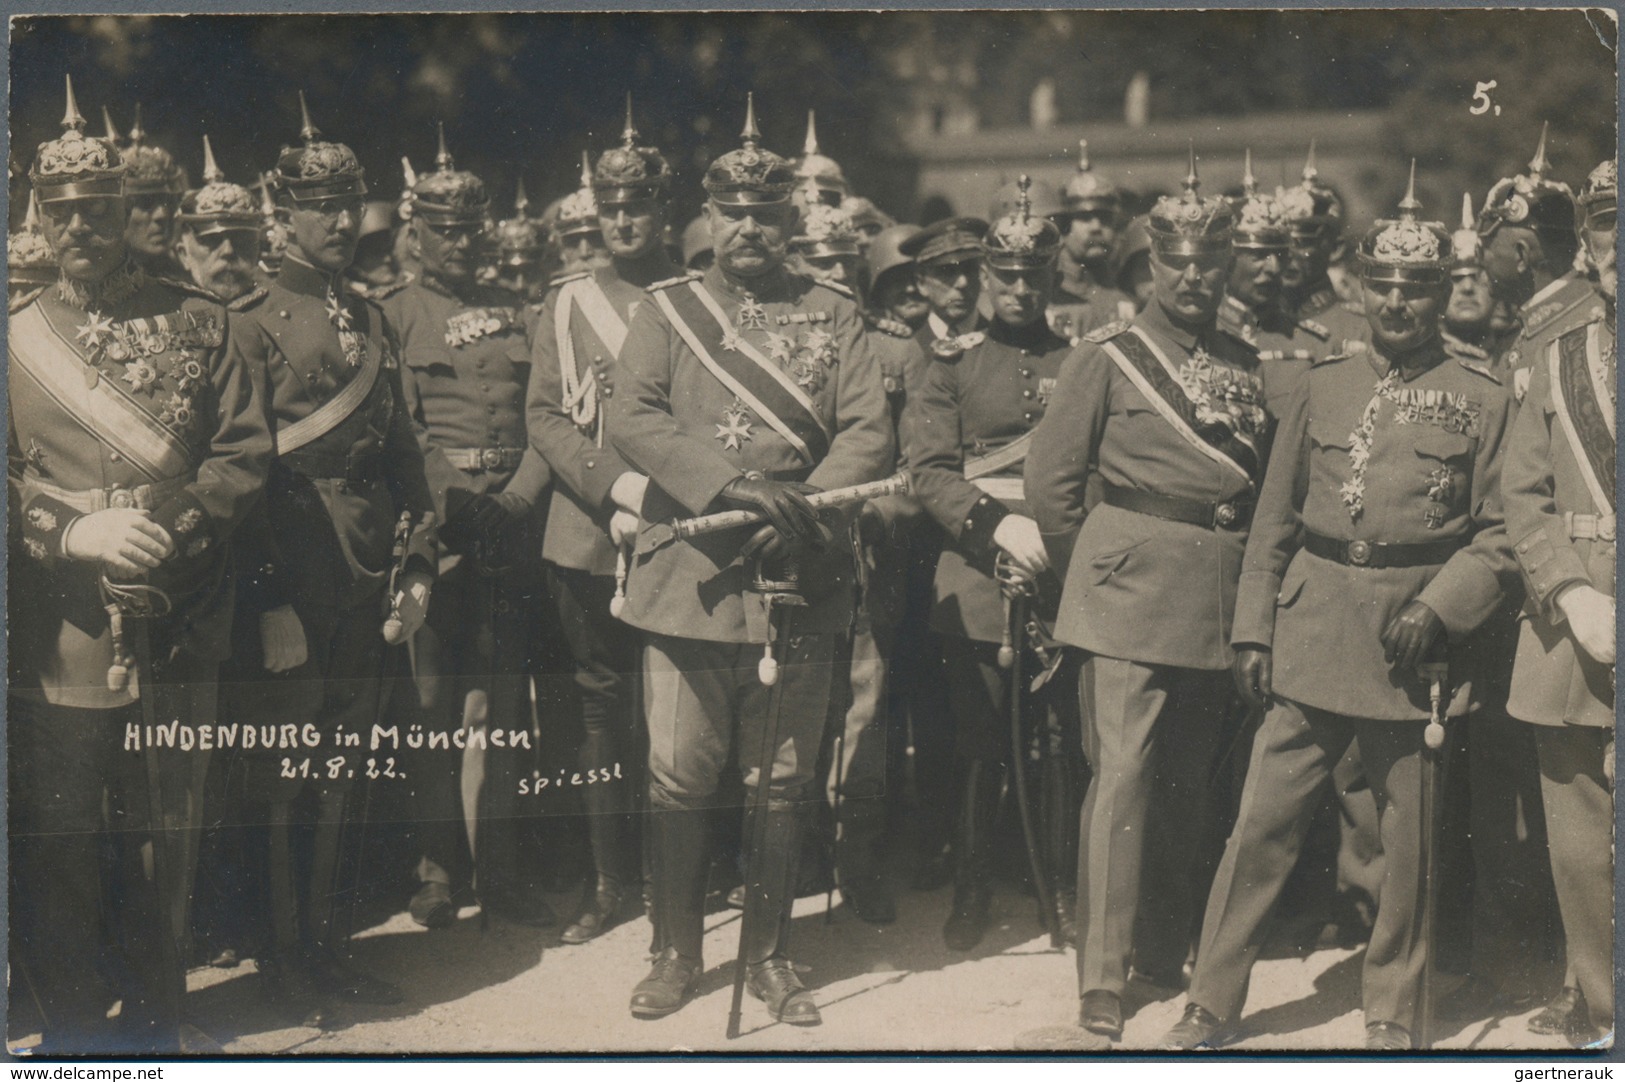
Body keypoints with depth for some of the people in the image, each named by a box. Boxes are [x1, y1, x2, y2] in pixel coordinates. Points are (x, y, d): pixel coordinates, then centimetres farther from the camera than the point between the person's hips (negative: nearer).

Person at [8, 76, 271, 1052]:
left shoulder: (200, 322, 7)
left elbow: (247, 452, 3)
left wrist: (176, 527, -14)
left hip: (179, 630, 1)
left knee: (168, 835, 10)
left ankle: (156, 1024, 25)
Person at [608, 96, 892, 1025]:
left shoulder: (836, 318, 9)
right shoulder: (667, 310, 8)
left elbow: (869, 436, 1)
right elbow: (632, 420, -5)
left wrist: (801, 508, -16)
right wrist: (733, 484, -18)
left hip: (798, 579, 1)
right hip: (686, 577, 0)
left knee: (782, 782, 8)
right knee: (680, 779, 2)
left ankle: (771, 953, 21)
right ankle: (679, 951, 17)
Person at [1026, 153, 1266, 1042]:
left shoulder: (1247, 365, 12)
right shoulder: (1109, 355, -2)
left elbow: (1262, 487, 19)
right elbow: (1052, 478, -1)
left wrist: (1242, 576, 11)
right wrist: (1095, 571, 4)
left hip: (1218, 609, 5)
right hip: (1130, 597, -5)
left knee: (1189, 783, 13)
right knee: (1122, 775, -8)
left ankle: (1165, 949, 28)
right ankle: (1102, 978, -5)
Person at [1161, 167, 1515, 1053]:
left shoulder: (1481, 399, 2)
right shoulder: (1324, 383, 8)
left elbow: (1499, 534, 2)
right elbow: (1274, 519, 10)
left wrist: (1438, 606, -13)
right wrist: (1252, 633, 4)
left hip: (1413, 639, -1)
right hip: (1310, 636, 2)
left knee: (1407, 838, 7)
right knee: (1262, 821, 1)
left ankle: (1392, 1014, 24)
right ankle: (1212, 1005, 11)